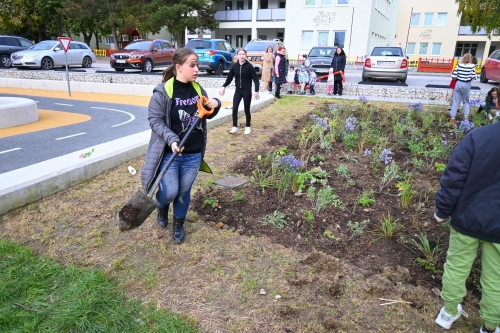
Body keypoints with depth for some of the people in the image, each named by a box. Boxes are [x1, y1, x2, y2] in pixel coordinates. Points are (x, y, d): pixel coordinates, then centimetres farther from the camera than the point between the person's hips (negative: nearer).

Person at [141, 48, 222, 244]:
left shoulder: (198, 89, 3)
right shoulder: (162, 92, -13)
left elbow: (207, 115, 15)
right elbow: (155, 120, -12)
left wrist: (215, 105, -7)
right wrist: (171, 139, -26)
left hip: (193, 154, 4)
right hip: (169, 153, -4)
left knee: (184, 191, 13)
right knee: (170, 192, -2)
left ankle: (178, 224, 36)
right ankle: (162, 207, 36)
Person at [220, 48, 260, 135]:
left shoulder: (249, 66, -9)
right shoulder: (234, 66, 0)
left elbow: (255, 79, -9)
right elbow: (229, 77, 10)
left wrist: (256, 91, -18)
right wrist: (224, 87, -2)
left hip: (247, 91, -3)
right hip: (238, 90, 3)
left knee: (247, 110, 5)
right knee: (234, 108, -5)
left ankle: (248, 127, 21)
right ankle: (234, 127, 8)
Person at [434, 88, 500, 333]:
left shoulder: (477, 136, -17)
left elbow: (453, 178, -15)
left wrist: (442, 210, -3)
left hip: (467, 220, -1)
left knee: (456, 267, 17)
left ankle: (449, 312, 34)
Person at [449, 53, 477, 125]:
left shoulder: (459, 65, -6)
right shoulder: (472, 66, -8)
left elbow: (454, 76, -7)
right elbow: (473, 77, -7)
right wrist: (469, 78, 12)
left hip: (458, 83, 0)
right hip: (466, 85, 0)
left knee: (456, 102, 6)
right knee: (466, 101, 17)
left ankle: (452, 118, 4)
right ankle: (466, 117, 14)